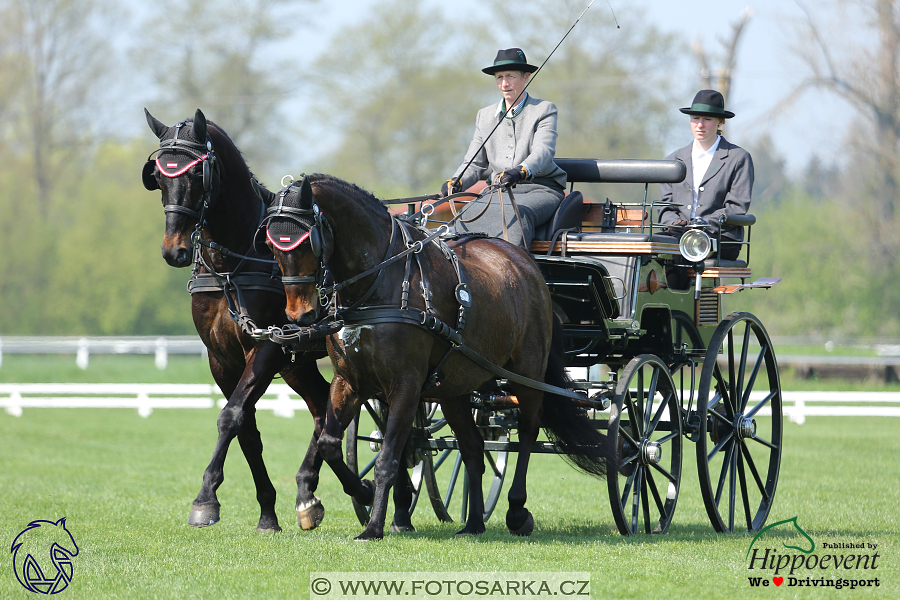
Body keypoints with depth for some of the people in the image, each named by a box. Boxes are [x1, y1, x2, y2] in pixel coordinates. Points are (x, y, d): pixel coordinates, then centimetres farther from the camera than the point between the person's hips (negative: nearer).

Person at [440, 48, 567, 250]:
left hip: (539, 189, -4)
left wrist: (521, 172, -36)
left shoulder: (544, 110, 4)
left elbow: (543, 153, -14)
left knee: (516, 213, -38)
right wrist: (456, 181, -7)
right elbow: (474, 163, 17)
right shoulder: (485, 115, 19)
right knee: (468, 213, -29)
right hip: (499, 192, 4)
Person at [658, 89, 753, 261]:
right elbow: (666, 206, 17)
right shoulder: (673, 160, 21)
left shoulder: (739, 158, 6)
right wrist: (674, 223, -8)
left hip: (722, 241, -4)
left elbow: (737, 208, -2)